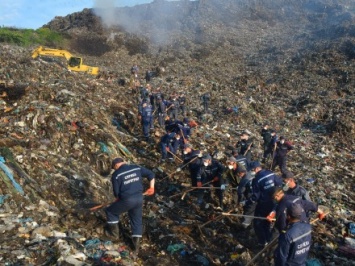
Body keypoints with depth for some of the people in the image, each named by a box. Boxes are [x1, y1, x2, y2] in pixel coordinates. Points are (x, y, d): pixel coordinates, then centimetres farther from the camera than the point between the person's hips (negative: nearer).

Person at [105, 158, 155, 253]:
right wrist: (151, 187, 17)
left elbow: (116, 192, -4)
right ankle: (136, 245, 19)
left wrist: (119, 198, 17)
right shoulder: (137, 168, 8)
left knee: (110, 212, 21)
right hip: (139, 198, 5)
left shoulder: (116, 174, -5)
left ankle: (114, 233, 32)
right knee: (137, 220, 19)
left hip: (127, 200, -5)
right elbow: (151, 174, 9)